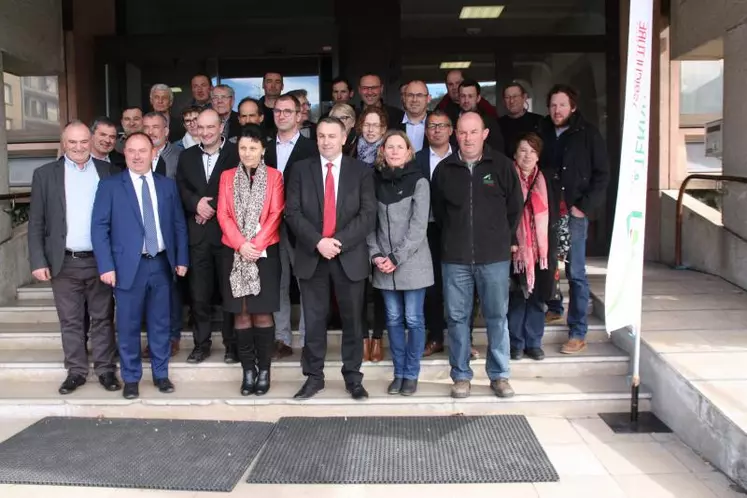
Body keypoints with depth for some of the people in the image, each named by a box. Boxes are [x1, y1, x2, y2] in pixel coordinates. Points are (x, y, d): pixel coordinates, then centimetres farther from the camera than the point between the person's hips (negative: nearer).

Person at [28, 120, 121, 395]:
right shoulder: (45, 174, 3)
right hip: (64, 262, 0)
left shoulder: (107, 171, 4)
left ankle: (106, 369, 19)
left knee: (102, 318, 8)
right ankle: (76, 370, 21)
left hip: (100, 260, 0)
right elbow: (36, 222, 2)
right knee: (70, 321, 9)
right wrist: (38, 261, -5)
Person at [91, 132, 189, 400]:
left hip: (162, 263, 2)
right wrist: (106, 266, -12)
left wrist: (181, 259, 4)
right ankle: (131, 378, 21)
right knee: (128, 326, 6)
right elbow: (99, 227, -4)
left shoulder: (167, 185, 9)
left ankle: (161, 374, 25)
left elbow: (179, 224, 10)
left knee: (160, 323, 11)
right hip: (128, 265, -2)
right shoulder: (110, 185, 0)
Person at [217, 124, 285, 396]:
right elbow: (223, 214, 1)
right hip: (234, 253, 2)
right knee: (241, 313, 3)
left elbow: (275, 215, -4)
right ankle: (248, 370, 12)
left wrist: (256, 245, -14)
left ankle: (264, 370, 10)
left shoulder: (274, 176, 2)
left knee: (262, 313, 0)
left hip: (265, 252, -2)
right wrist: (241, 244, -13)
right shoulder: (227, 176, 8)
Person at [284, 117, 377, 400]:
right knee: (314, 320, 7)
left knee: (352, 320, 7)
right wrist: (318, 241, -14)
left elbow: (368, 215, -4)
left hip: (350, 256, 0)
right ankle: (314, 376, 18)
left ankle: (353, 377, 18)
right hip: (311, 256, 1)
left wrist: (339, 241, -15)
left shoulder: (361, 171, 3)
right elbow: (292, 212, -1)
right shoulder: (300, 170, 6)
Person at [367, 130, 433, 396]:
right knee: (394, 319, 9)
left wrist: (396, 258, -14)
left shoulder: (419, 182, -4)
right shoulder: (375, 181, 6)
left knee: (414, 319, 3)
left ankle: (411, 374, 15)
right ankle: (398, 372, 20)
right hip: (384, 264, 3)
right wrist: (376, 255, -5)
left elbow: (418, 227, -10)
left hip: (412, 262, -3)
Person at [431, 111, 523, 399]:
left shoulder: (501, 165, -1)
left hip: (495, 256, -1)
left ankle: (499, 375, 20)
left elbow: (514, 206, 8)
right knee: (457, 318, 7)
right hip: (455, 257, 1)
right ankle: (461, 376, 20)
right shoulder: (444, 169, 3)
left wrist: (507, 240, 12)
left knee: (497, 317, 7)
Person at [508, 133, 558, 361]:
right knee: (516, 297, 2)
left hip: (540, 250, 3)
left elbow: (552, 218, 11)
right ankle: (516, 343, 14)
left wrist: (552, 251, 6)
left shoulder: (544, 182, 9)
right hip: (515, 250, -3)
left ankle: (534, 342, 19)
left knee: (537, 297, 7)